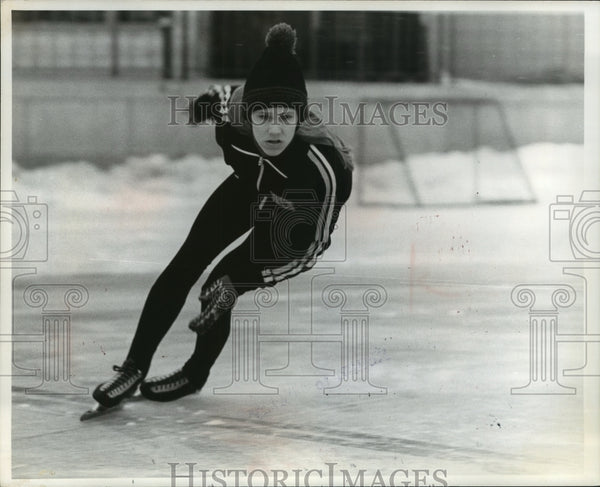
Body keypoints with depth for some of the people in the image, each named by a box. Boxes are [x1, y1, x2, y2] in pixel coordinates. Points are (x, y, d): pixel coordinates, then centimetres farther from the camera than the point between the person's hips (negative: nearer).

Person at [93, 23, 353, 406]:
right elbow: (216, 98, -7)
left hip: (290, 220, -4)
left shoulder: (324, 165, -44)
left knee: (220, 287, -9)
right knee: (183, 267, -3)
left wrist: (238, 283, -37)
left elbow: (310, 250, -33)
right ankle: (135, 367, 11)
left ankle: (195, 375, 18)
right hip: (250, 188, 4)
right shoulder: (232, 110, -35)